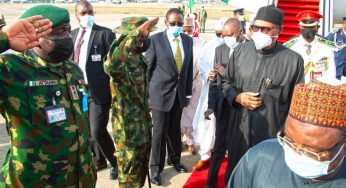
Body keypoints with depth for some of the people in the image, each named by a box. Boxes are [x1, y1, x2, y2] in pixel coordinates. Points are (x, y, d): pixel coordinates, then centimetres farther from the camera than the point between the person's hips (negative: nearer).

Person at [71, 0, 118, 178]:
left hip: (99, 91, -6)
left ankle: (115, 163, 16)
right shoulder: (72, 35, 12)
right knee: (87, 131, 15)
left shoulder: (105, 33, -7)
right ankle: (99, 160, 37)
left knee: (97, 131, -8)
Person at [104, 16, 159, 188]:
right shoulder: (122, 59, -25)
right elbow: (111, 66, -54)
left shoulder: (138, 57, 1)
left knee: (142, 162, 25)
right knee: (130, 169, 9)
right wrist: (136, 33, -54)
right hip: (127, 123, -8)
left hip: (143, 119, 8)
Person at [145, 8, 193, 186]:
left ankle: (174, 159, 37)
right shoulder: (155, 40, -8)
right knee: (159, 132, 3)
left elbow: (189, 68, 9)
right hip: (160, 93, -4)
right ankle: (155, 167, 19)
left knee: (175, 130, 16)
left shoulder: (188, 40, 5)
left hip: (179, 93, 4)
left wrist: (188, 92, 9)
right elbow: (148, 68, -6)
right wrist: (146, 95, -6)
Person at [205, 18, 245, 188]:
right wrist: (211, 106, -3)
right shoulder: (220, 50, 5)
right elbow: (214, 81, 5)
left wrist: (228, 75, -16)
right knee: (219, 146, 10)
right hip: (224, 106, 3)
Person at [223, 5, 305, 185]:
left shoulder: (293, 60, -11)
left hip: (272, 135, -2)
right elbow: (227, 82, 10)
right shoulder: (241, 50, -1)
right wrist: (238, 97, -10)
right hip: (238, 131, 3)